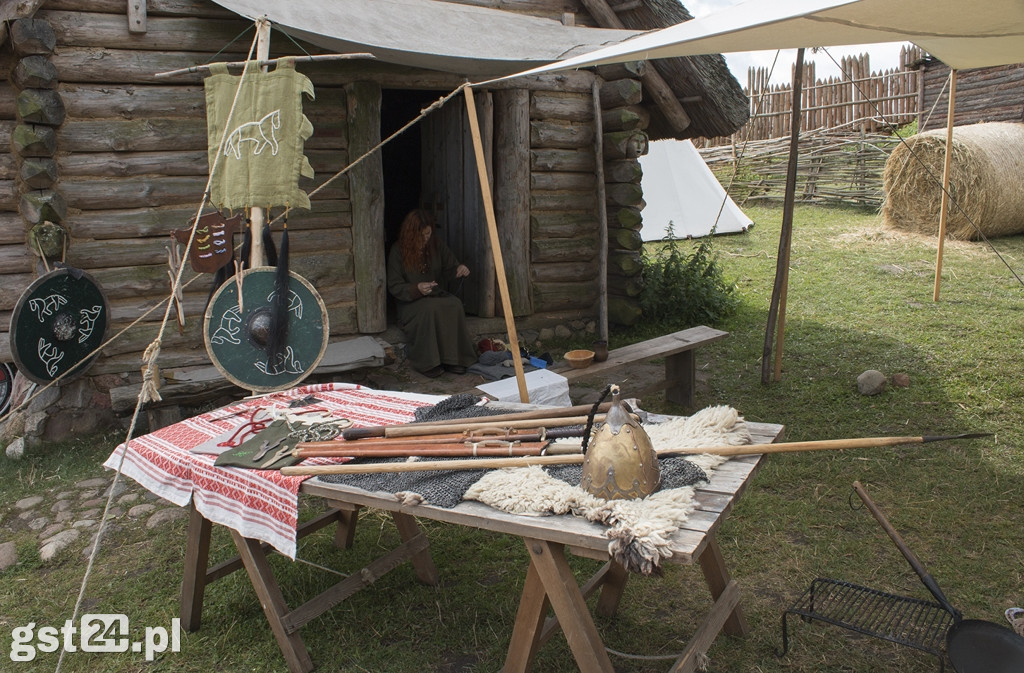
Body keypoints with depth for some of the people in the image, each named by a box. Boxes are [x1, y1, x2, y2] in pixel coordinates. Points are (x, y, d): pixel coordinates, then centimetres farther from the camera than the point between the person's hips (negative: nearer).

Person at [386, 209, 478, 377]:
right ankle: (429, 362, -29)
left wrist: (460, 270, -13)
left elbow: (450, 268, 12)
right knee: (430, 308, -37)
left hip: (439, 296, 3)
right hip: (411, 302, -3)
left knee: (455, 304, -30)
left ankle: (454, 359, -26)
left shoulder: (436, 244, 5)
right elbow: (394, 286, -8)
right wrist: (416, 289, -27)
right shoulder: (398, 250, -6)